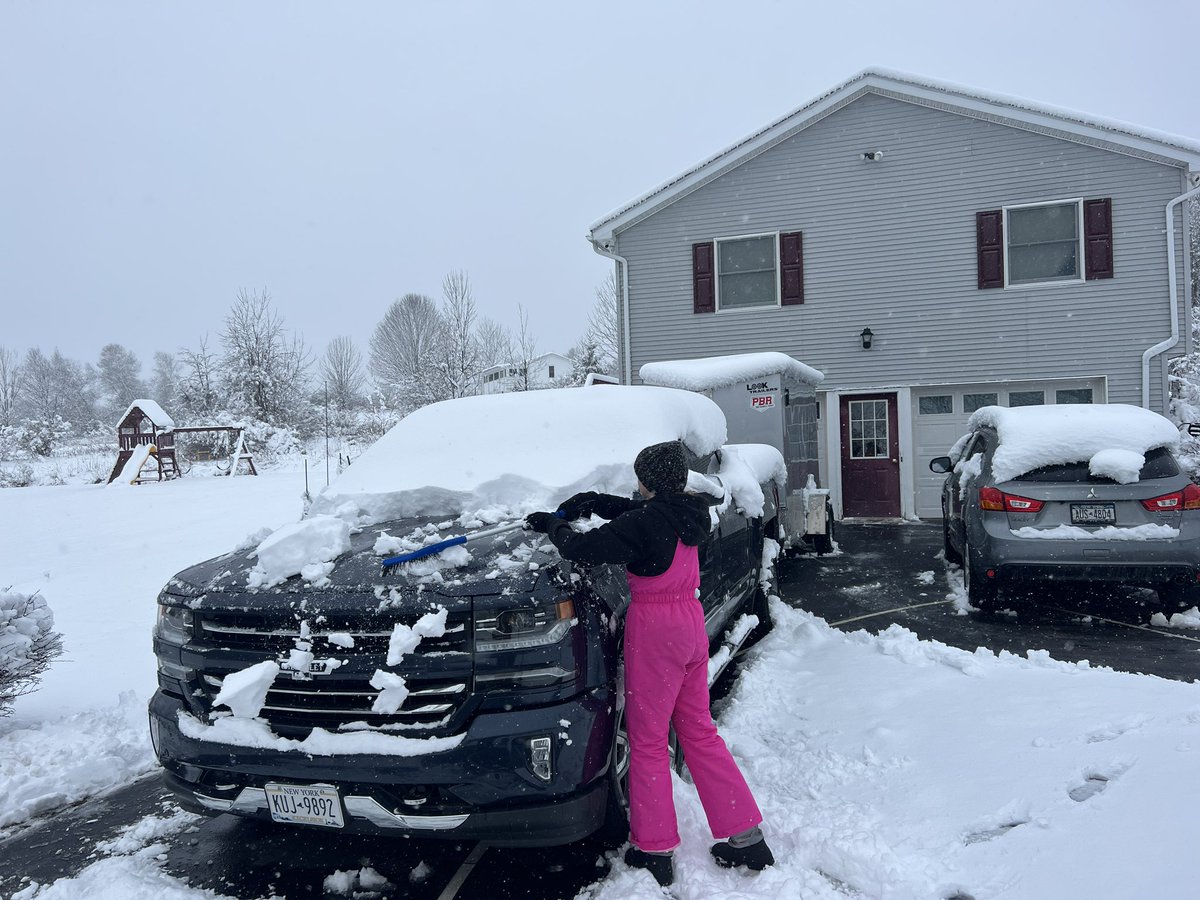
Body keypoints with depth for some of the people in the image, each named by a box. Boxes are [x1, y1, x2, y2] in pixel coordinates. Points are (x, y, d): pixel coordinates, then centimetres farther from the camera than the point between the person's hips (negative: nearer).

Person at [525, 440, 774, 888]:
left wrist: (553, 525, -1)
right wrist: (591, 501, 14)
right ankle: (747, 837, 21)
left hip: (655, 630, -8)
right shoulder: (687, 513, 5)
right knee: (699, 731, 17)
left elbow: (582, 549, -19)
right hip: (691, 622, 8)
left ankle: (654, 851, 14)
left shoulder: (647, 523, -19)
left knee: (648, 741, 5)